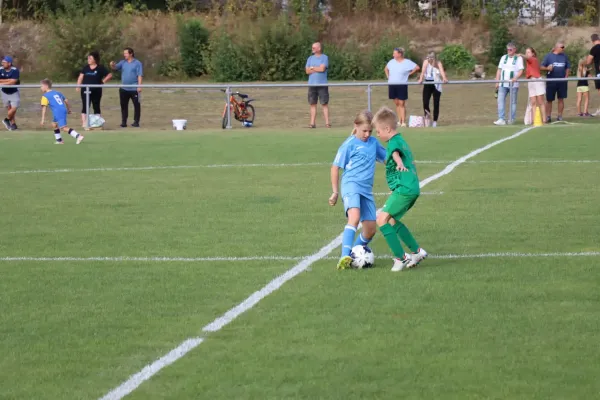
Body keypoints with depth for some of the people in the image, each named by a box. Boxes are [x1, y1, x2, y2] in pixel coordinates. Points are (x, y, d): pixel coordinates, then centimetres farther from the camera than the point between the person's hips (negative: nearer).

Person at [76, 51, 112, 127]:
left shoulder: (100, 68, 1)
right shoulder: (86, 68, 9)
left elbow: (110, 75, 1)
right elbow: (81, 77, 7)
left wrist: (103, 81, -6)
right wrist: (78, 86, -7)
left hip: (96, 91, -1)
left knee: (96, 107, 8)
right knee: (85, 106, -5)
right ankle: (84, 123, -7)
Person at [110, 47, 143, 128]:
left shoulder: (137, 63, -3)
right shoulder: (123, 62, 11)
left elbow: (140, 75, -7)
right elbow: (116, 67, 2)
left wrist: (139, 86, -15)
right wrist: (112, 65, -22)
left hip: (134, 89, -4)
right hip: (124, 89, 4)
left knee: (136, 105, 0)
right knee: (123, 105, 5)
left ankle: (136, 122, 6)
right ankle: (124, 122, 10)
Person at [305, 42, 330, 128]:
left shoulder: (325, 58, 1)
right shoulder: (310, 58, 13)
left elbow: (322, 68, -13)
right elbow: (307, 71, 3)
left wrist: (312, 68, -1)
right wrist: (317, 69, -7)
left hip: (322, 84, -4)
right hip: (312, 84, 4)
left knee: (324, 104, -4)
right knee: (313, 104, 2)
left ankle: (327, 122, -5)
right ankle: (312, 123, 3)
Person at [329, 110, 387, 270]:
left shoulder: (374, 142, 13)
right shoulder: (349, 144, -2)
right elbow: (335, 167, 4)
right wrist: (335, 192, 4)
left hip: (367, 189, 7)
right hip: (351, 184, -6)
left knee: (370, 229, 5)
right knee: (355, 217, -30)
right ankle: (345, 257, -39)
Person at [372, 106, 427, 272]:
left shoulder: (394, 142, -11)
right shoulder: (402, 141, 21)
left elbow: (395, 152, -37)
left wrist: (399, 164, -58)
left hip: (404, 189, -11)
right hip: (412, 188, 11)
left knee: (382, 219, -14)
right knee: (392, 220, 23)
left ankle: (401, 258, -17)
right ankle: (417, 252, 27)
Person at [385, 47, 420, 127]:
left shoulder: (407, 62, -6)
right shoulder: (391, 62, 9)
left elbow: (417, 67, -3)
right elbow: (386, 69, 26)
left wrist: (409, 73, -3)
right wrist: (388, 76, 12)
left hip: (402, 85, -5)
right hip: (392, 85, 5)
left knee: (402, 104, -6)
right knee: (397, 103, 9)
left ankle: (403, 122, -5)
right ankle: (399, 121, 15)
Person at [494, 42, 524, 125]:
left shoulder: (518, 58, 2)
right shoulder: (503, 58, 14)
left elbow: (521, 70, -7)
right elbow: (499, 70, 14)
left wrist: (516, 77, -25)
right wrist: (497, 82, 6)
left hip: (513, 84, -4)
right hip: (503, 84, 4)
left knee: (513, 102, 3)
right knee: (500, 101, -7)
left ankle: (512, 119, 9)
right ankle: (501, 119, -10)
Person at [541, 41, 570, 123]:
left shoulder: (564, 56, 9)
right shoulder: (548, 56, 0)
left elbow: (568, 67, 13)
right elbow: (541, 67, -1)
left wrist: (566, 76, -2)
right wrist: (547, 68, -21)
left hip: (562, 81, 2)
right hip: (551, 80, -2)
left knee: (561, 99, 2)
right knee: (549, 100, 1)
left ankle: (560, 116, 10)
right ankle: (548, 116, 8)